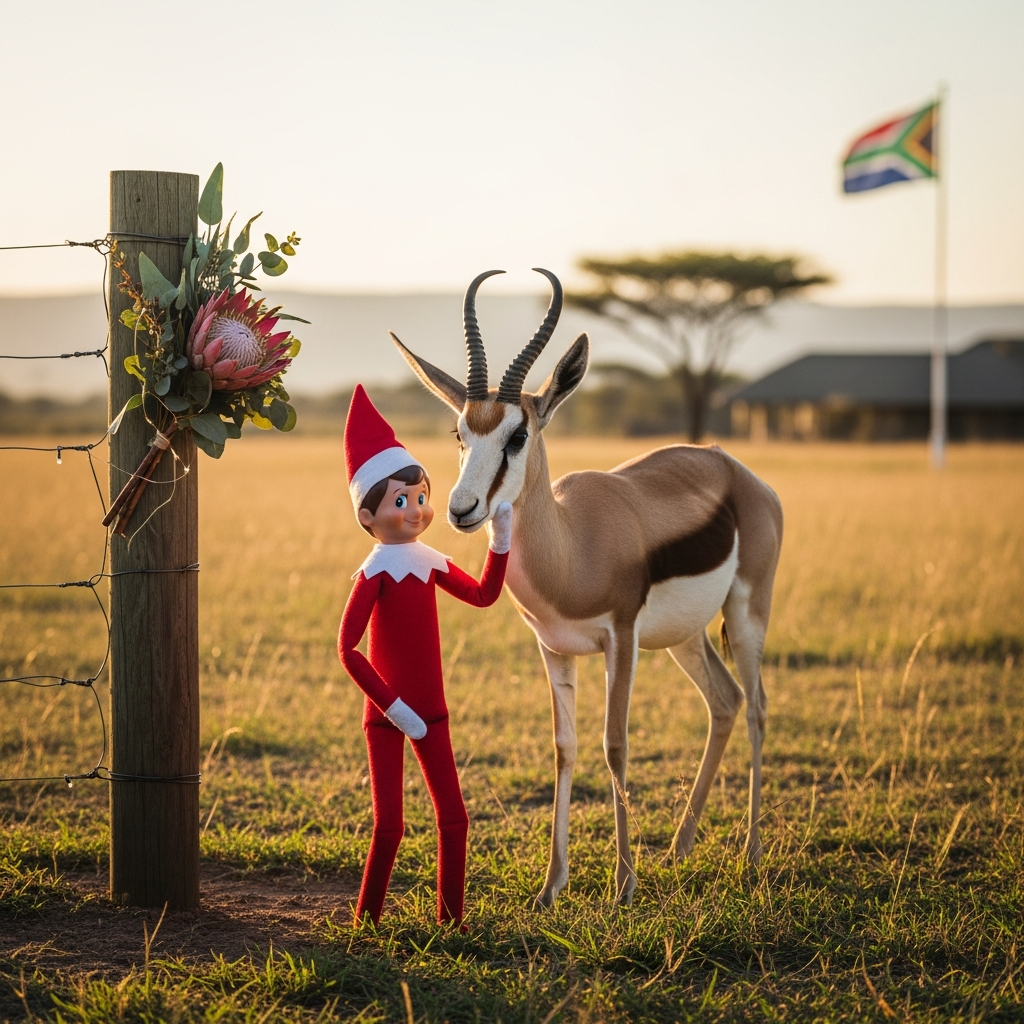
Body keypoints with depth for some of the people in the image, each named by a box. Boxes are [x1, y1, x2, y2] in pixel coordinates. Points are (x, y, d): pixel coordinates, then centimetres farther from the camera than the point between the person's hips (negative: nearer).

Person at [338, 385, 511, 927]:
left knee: (453, 817, 6)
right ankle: (366, 922, 9)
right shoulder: (376, 571, -15)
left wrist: (501, 539, 7)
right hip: (387, 717, -6)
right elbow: (347, 648, -20)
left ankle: (450, 918, 15)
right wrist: (391, 706, -20)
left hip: (430, 712, 6)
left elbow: (483, 594, 17)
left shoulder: (430, 562, 4)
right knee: (389, 825, -4)